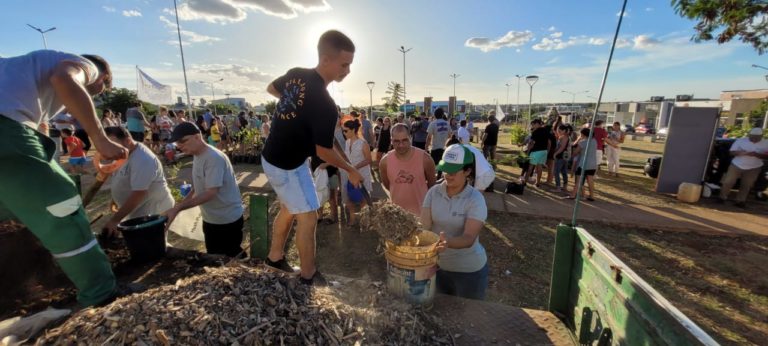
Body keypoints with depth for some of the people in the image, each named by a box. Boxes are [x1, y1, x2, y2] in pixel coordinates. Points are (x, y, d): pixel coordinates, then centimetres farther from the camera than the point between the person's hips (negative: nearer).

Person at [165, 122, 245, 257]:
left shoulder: (214, 158, -24)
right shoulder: (197, 156, 5)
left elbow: (210, 193, -28)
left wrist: (177, 208, -30)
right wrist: (181, 203, 3)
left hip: (227, 221, -9)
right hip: (210, 219, 9)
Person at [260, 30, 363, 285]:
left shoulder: (295, 74, -5)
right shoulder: (325, 105, -30)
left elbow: (271, 89, 16)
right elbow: (323, 151, -20)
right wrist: (350, 170, -5)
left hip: (272, 157, 9)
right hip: (288, 165, -9)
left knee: (289, 208, 24)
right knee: (308, 218, 3)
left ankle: (275, 256, 41)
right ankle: (308, 276, 19)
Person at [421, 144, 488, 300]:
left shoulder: (475, 199, -19)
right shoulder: (433, 192, -9)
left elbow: (469, 238, -26)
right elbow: (424, 225, -14)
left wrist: (448, 242, -45)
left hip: (469, 269, -3)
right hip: (438, 265, 3)